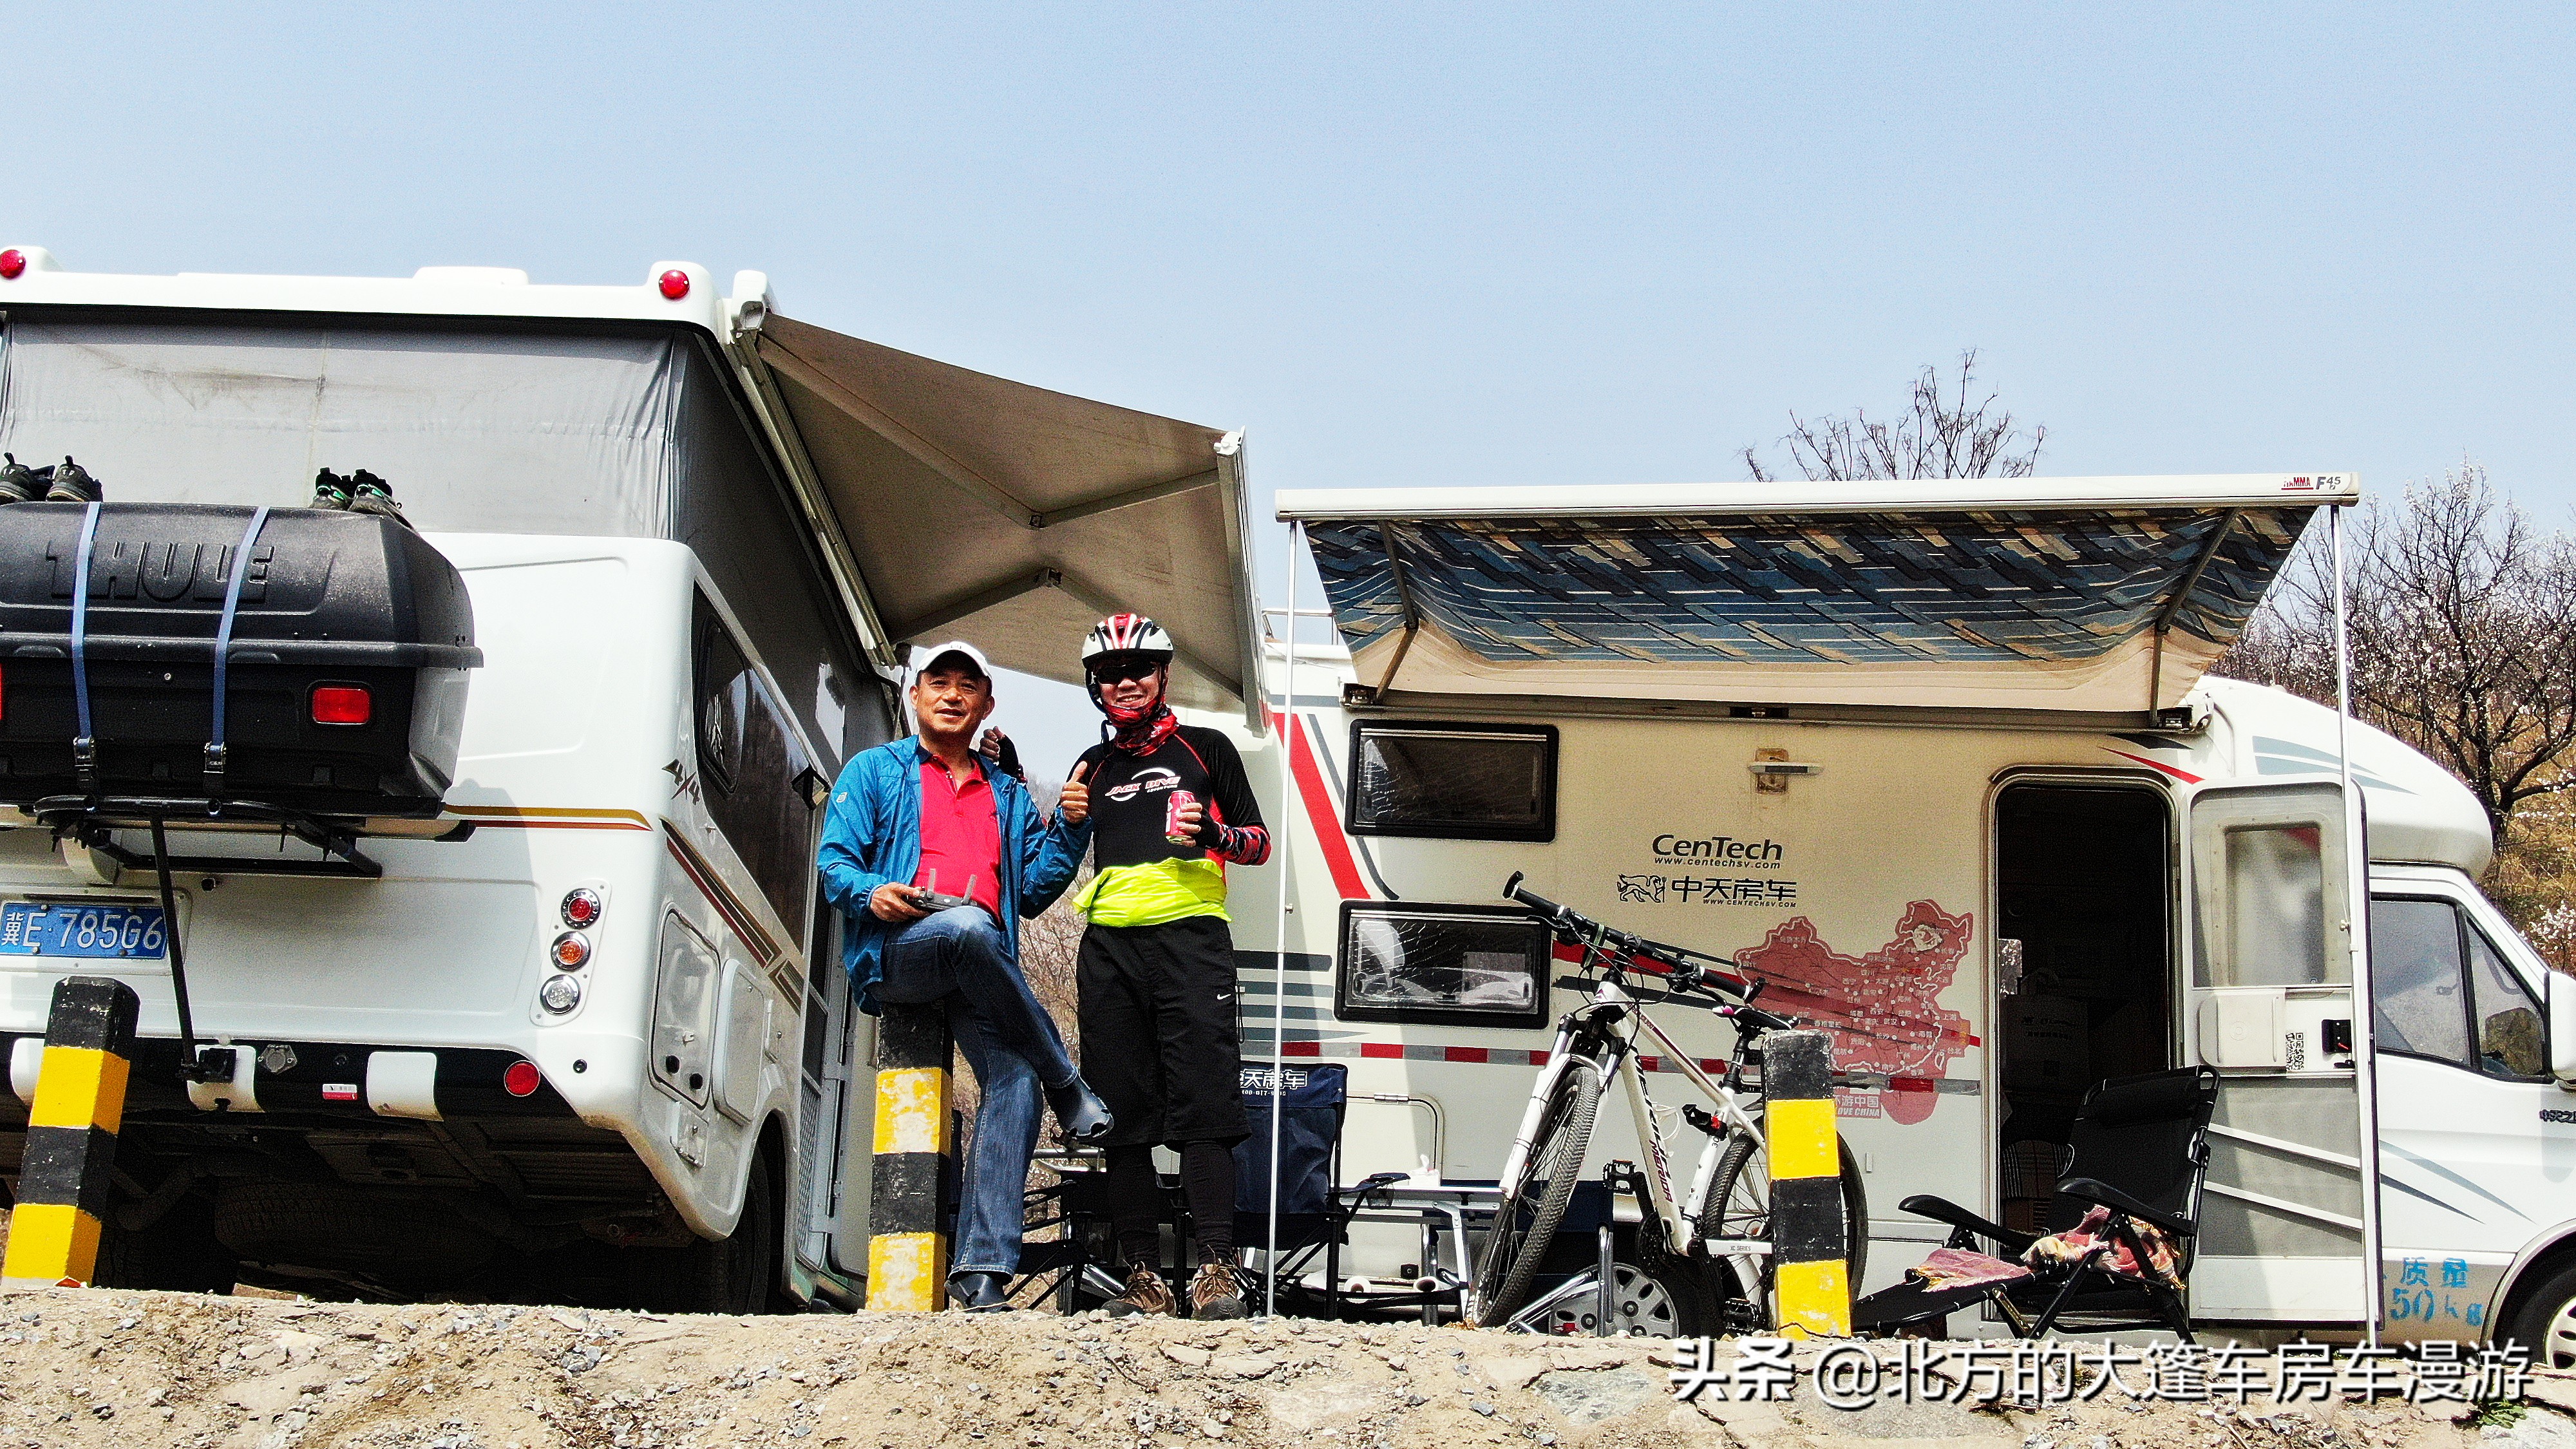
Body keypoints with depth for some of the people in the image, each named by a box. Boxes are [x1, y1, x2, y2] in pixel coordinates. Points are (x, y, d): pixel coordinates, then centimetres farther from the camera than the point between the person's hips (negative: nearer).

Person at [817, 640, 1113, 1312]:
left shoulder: (1008, 797, 29)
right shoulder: (875, 771, 19)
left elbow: (1033, 892, 23)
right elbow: (835, 865, 8)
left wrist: (1069, 829, 7)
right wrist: (871, 892, -15)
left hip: (979, 973, 4)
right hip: (893, 956, -4)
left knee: (1015, 1079, -25)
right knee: (968, 926, -39)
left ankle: (983, 1272, -31)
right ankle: (1072, 1094, -23)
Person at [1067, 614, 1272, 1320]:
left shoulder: (1206, 749, 14)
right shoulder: (1092, 766, 24)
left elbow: (1260, 843, 12)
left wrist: (1215, 833, -10)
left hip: (1189, 937, -4)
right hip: (1110, 944, 4)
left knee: (1203, 1107, -14)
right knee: (1122, 1117, -2)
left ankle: (1216, 1272, -16)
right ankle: (1145, 1279, -1)